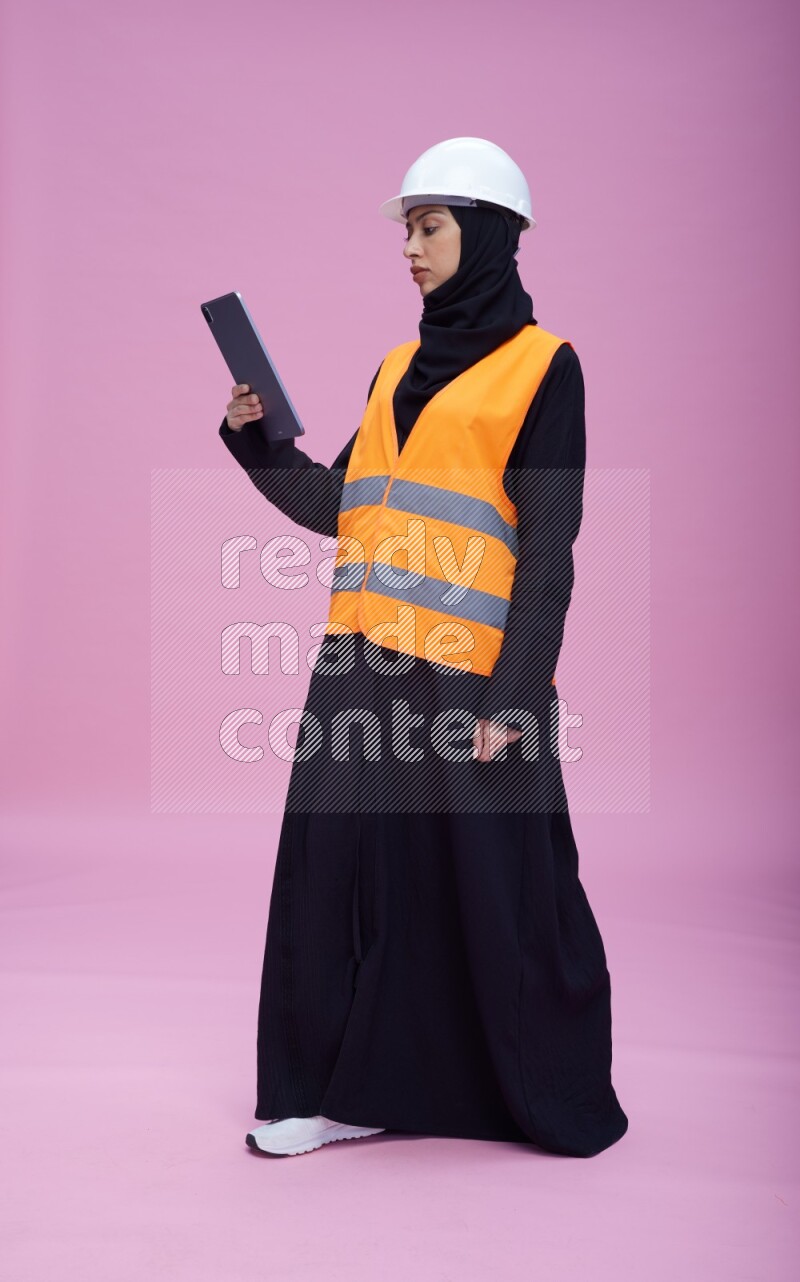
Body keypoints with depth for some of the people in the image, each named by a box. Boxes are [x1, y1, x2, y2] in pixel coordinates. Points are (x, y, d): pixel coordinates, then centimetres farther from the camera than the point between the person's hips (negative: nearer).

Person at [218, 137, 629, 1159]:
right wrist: (259, 443, 4)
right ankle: (350, 1086, 18)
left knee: (496, 884, 2)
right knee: (340, 863, 4)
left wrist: (512, 691, -14)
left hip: (469, 668, -6)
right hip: (366, 661, 6)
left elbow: (548, 545, -7)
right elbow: (339, 505, 17)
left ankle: (560, 1098, 22)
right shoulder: (399, 366, 19)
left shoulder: (542, 366, 0)